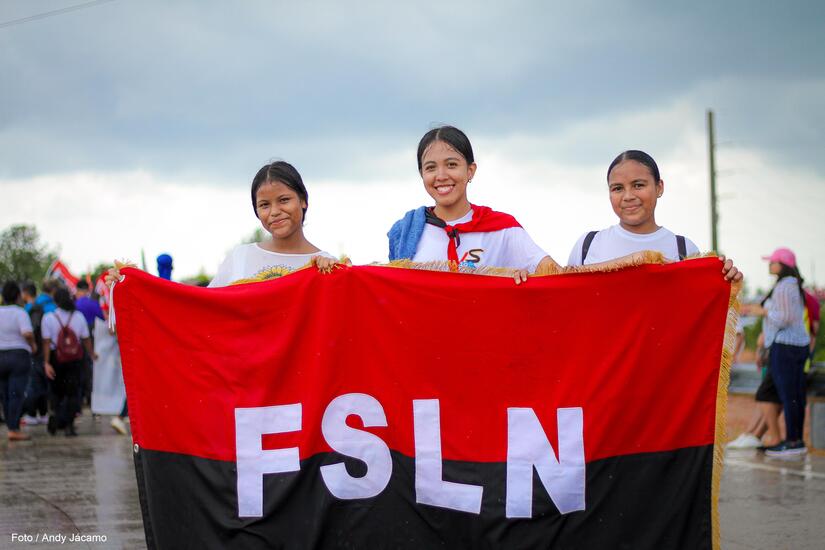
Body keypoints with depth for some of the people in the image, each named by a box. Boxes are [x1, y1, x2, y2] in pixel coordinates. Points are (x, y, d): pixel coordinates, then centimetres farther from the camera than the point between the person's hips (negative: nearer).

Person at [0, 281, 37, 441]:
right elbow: (27, 333, -25)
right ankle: (14, 430, -11)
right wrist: (33, 344, -6)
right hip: (19, 356, -5)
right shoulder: (20, 313, -10)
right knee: (16, 394, -6)